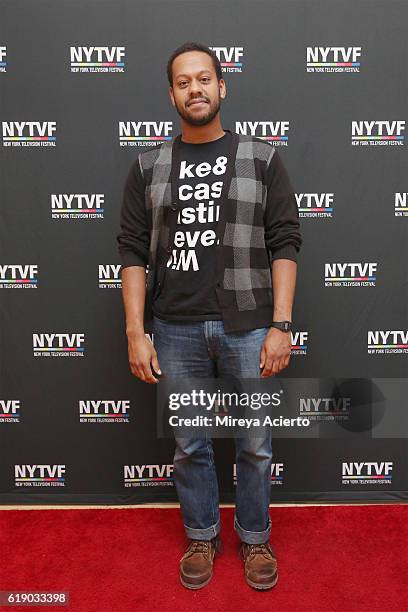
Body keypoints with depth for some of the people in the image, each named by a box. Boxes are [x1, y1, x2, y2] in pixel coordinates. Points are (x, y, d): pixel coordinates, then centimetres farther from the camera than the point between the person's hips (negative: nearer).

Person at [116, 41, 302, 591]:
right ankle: (202, 536, 38)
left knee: (255, 445, 11)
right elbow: (133, 252, 3)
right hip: (176, 330, 2)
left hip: (248, 328, -1)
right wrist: (136, 333, -3)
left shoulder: (262, 159, 3)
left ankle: (255, 538, 36)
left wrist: (281, 326, -9)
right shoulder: (149, 166, 7)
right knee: (189, 445, 14)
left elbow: (285, 245, -1)